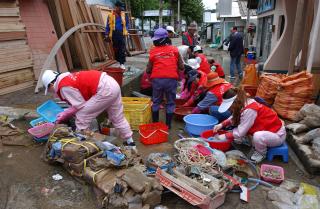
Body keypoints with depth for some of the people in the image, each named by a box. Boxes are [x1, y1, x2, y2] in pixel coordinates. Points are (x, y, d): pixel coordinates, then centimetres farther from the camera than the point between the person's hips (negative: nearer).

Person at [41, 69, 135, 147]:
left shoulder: (64, 87, -7)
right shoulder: (68, 77, 20)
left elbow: (79, 105, -4)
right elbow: (79, 101, 20)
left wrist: (64, 115, 10)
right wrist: (65, 113, 24)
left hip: (105, 89, -10)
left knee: (81, 117, 1)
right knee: (117, 117, 22)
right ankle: (130, 142, 36)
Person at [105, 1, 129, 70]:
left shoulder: (124, 15, 7)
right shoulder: (110, 15, 2)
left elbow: (127, 24, 15)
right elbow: (108, 25, 4)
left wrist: (126, 30, -2)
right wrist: (107, 34, -1)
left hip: (121, 33, 0)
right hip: (114, 34, 0)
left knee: (122, 49, -7)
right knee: (116, 49, 7)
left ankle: (122, 63, -6)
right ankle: (118, 61, 20)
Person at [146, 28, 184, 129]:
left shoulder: (153, 51, 2)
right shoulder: (174, 49, 4)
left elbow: (148, 70, 4)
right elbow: (181, 67, 4)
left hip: (157, 79, 0)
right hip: (171, 79, 0)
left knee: (156, 102, 16)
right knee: (170, 102, 13)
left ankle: (155, 123, 24)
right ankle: (168, 124, 19)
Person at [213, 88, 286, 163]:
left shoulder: (249, 110, -33)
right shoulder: (243, 104, -8)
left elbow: (240, 132, -28)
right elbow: (234, 118, 7)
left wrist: (225, 136, -17)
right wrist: (222, 124, -7)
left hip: (277, 134, -8)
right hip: (265, 130, 8)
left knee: (258, 136, -39)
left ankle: (261, 153, -7)